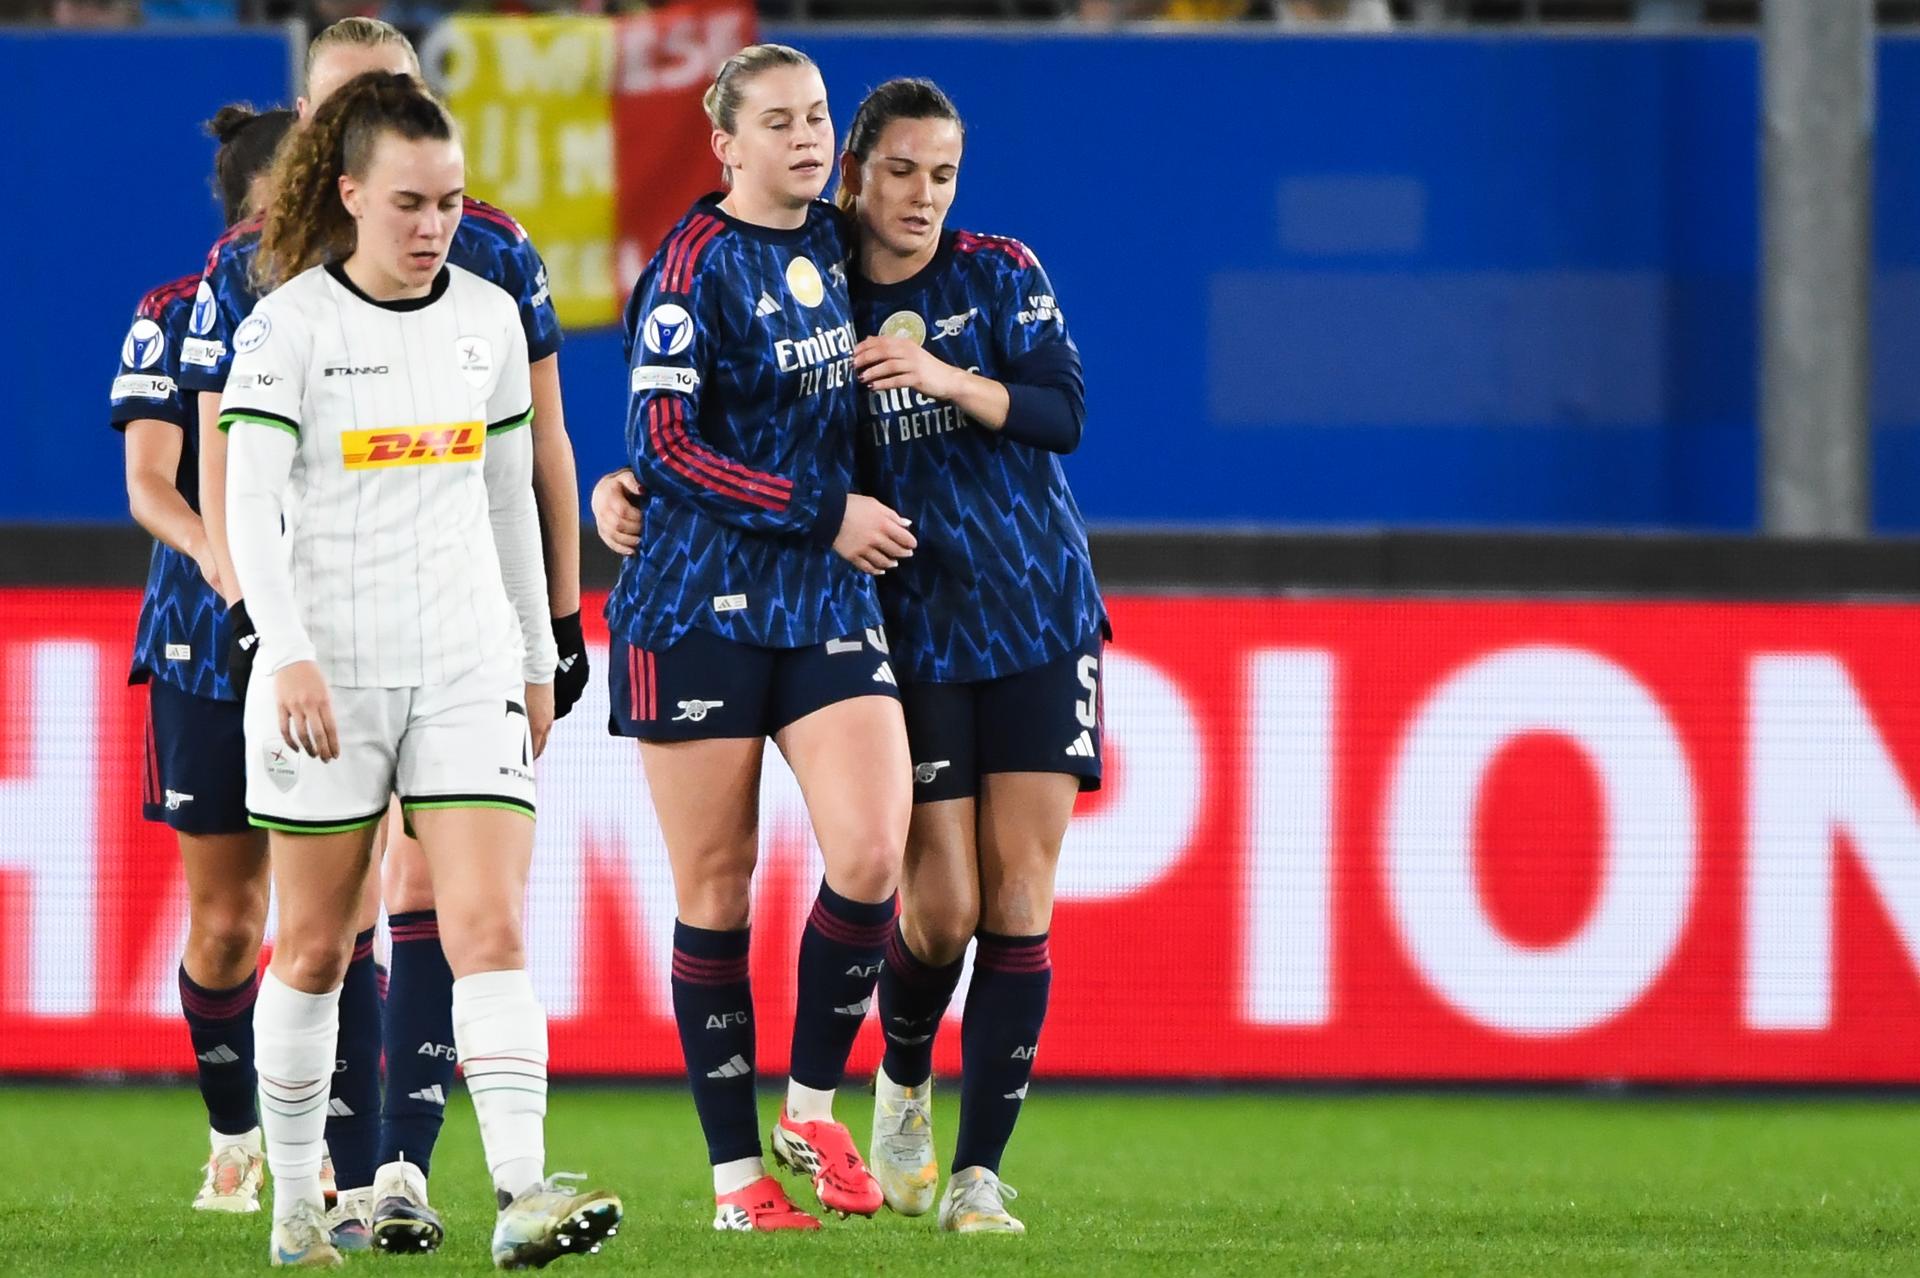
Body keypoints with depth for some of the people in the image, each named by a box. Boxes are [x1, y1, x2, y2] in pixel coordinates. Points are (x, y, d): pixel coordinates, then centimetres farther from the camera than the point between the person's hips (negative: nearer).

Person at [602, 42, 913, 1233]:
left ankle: (813, 1110, 6)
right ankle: (737, 1169, 8)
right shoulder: (697, 261, -8)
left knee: (870, 854, -12)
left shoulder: (834, 242, 9)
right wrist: (824, 515, -14)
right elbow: (665, 443, -14)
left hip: (829, 599, 5)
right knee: (716, 888, 0)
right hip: (701, 604, -5)